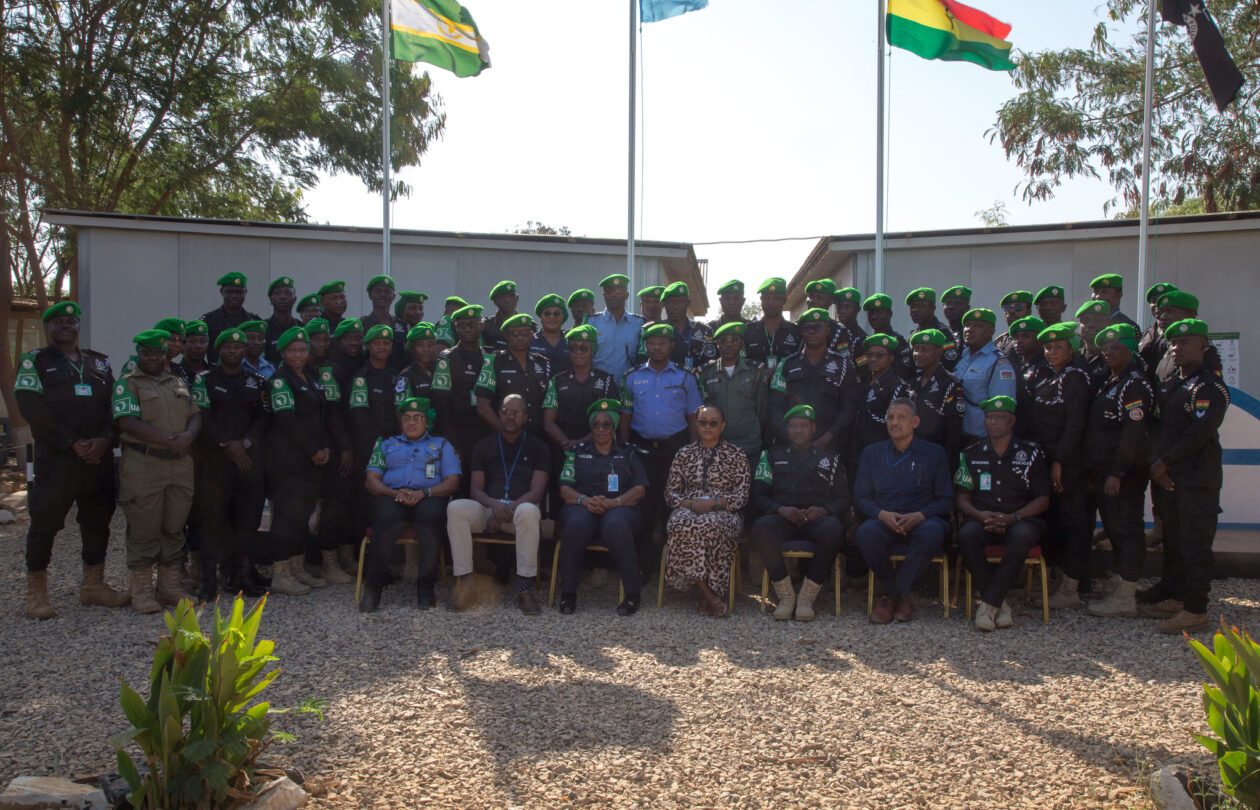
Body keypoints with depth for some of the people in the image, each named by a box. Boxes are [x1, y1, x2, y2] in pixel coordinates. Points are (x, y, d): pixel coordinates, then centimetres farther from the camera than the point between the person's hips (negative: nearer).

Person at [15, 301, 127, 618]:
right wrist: (72, 443, -15)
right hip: (55, 459, -4)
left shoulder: (99, 362, 17)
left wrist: (105, 440, -8)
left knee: (97, 521, 9)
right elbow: (32, 408, -8)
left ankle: (93, 585, 20)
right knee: (44, 523, 0)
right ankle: (36, 593, 11)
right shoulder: (34, 362, 4)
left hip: (99, 458, 4)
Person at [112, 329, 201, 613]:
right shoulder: (127, 384, 0)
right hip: (143, 465, -5)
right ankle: (142, 591, 10)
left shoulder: (179, 383, 18)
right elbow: (127, 423, -13)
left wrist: (189, 435, -9)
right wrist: (170, 439, -18)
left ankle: (170, 586, 20)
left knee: (174, 528, 10)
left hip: (180, 464, 5)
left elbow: (195, 415, 15)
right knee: (144, 529, -1)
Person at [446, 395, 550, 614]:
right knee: (456, 508, -29)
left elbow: (536, 491, 1)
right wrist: (494, 505, -16)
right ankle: (465, 585, -30)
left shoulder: (538, 447, 12)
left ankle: (525, 588, -33)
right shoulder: (484, 446, 18)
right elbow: (475, 490, 8)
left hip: (521, 507, -2)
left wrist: (510, 507, -17)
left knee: (528, 511, -39)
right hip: (488, 508, 2)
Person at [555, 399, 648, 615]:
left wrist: (613, 502, -12)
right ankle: (568, 593, -22)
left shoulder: (628, 453, 20)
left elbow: (639, 490, 7)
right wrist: (585, 500, -12)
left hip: (619, 508, -1)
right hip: (582, 507, 1)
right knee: (576, 525, -37)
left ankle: (633, 595, -27)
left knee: (616, 526, -39)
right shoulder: (577, 451, 21)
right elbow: (565, 488, 10)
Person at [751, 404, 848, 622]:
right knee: (762, 527, -35)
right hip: (782, 518, 0)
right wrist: (781, 509, -11)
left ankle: (807, 597, -25)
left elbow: (843, 500, 14)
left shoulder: (830, 459, 24)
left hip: (818, 517, 0)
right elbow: (758, 496, 10)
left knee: (833, 529, -36)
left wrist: (824, 510, -9)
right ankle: (785, 595, -23)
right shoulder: (772, 456, 22)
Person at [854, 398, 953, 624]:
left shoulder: (933, 453, 14)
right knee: (866, 532, -35)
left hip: (920, 522, 0)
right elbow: (860, 497, 11)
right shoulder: (871, 453, 17)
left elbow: (946, 499, 8)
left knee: (933, 531, -37)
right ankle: (901, 596, -15)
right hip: (883, 521, 1)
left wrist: (920, 515, -12)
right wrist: (882, 514, -10)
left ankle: (891, 595, -20)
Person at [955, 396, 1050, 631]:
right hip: (982, 520, 1)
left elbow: (1043, 500, 5)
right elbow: (962, 499, 11)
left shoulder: (1031, 453, 10)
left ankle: (988, 604, -30)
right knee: (966, 536, -34)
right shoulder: (972, 454, 14)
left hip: (1019, 519, -1)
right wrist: (981, 515, -12)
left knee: (1022, 537, -37)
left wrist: (1012, 517, -12)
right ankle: (1001, 603, -22)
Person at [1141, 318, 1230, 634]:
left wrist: (1164, 462, -16)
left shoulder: (1210, 386, -11)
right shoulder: (1171, 385, 16)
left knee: (1195, 545, -4)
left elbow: (1200, 432, -21)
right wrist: (1157, 465, 1)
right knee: (1173, 542, 15)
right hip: (1169, 477, 9)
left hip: (1197, 478, -9)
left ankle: (1196, 611, 1)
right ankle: (1176, 598, 25)